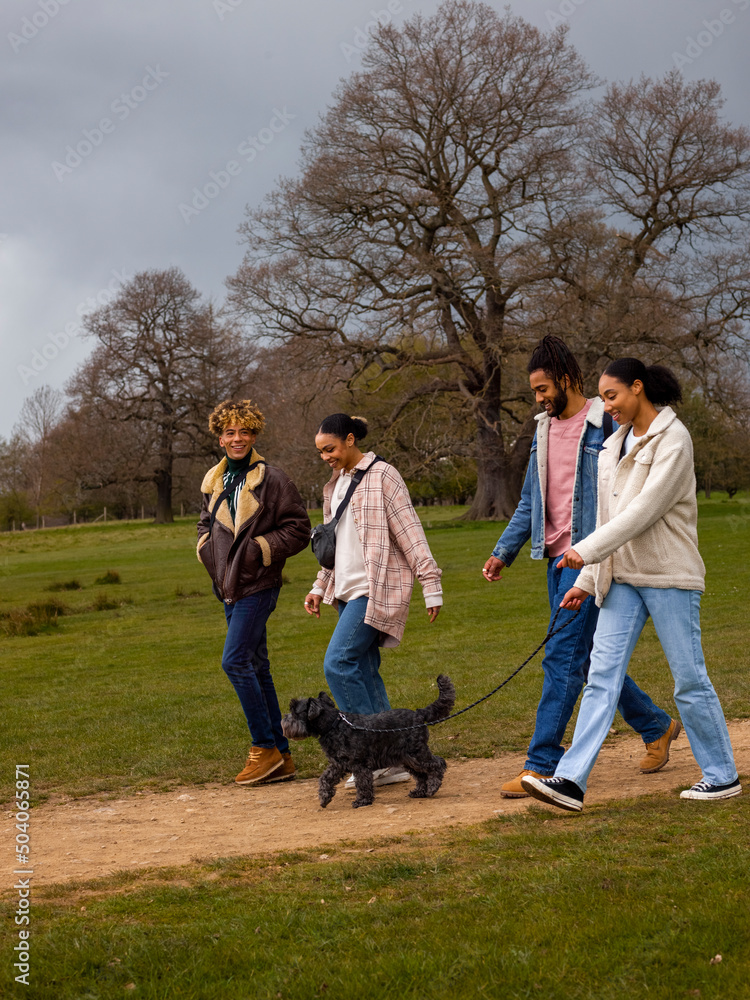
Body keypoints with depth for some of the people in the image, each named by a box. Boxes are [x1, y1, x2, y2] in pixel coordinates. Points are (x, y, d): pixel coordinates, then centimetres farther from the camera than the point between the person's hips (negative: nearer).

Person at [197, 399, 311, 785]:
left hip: (257, 586, -8)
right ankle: (280, 757, 15)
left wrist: (259, 549, -15)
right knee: (256, 667, 9)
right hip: (230, 587, 8)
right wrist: (207, 548, 8)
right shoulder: (213, 482, 12)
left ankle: (265, 747, -4)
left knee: (235, 661, -15)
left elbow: (298, 529, -9)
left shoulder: (272, 479, -9)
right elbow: (205, 523, 28)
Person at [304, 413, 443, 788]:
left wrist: (431, 585, -14)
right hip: (347, 590, 8)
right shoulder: (336, 483, 17)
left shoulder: (382, 476, -8)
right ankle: (390, 761, 8)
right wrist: (320, 587, 20)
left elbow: (410, 532, -11)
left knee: (338, 663, -17)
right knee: (364, 672, 4)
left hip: (375, 588, -8)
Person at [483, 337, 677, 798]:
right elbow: (530, 501, 21)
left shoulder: (607, 425, -8)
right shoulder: (544, 429, 15)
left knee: (563, 656, -10)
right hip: (557, 558, 8)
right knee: (590, 659, 14)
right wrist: (504, 552, 13)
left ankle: (542, 764, -7)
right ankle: (656, 725, 30)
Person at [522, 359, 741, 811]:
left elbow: (645, 509, -19)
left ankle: (723, 775, 17)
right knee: (602, 676, -3)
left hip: (668, 574, -7)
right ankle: (571, 781, -9)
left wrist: (587, 551, -22)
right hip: (623, 578, 7)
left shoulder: (672, 438, -10)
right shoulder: (616, 443, 15)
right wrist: (587, 580, 14)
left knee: (690, 679, 1)